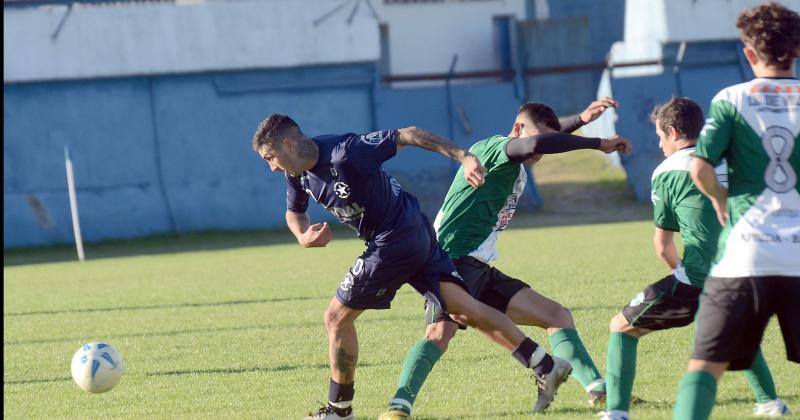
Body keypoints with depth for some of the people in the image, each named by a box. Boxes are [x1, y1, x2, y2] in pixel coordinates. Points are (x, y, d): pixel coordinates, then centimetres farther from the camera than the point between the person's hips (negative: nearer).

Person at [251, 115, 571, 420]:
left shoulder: (346, 154, -24)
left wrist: (463, 156, -24)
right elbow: (294, 212, 21)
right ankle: (545, 366, -1)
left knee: (337, 317, -2)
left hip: (396, 241, -8)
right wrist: (303, 237, -3)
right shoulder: (298, 173, 3)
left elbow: (409, 135, -20)